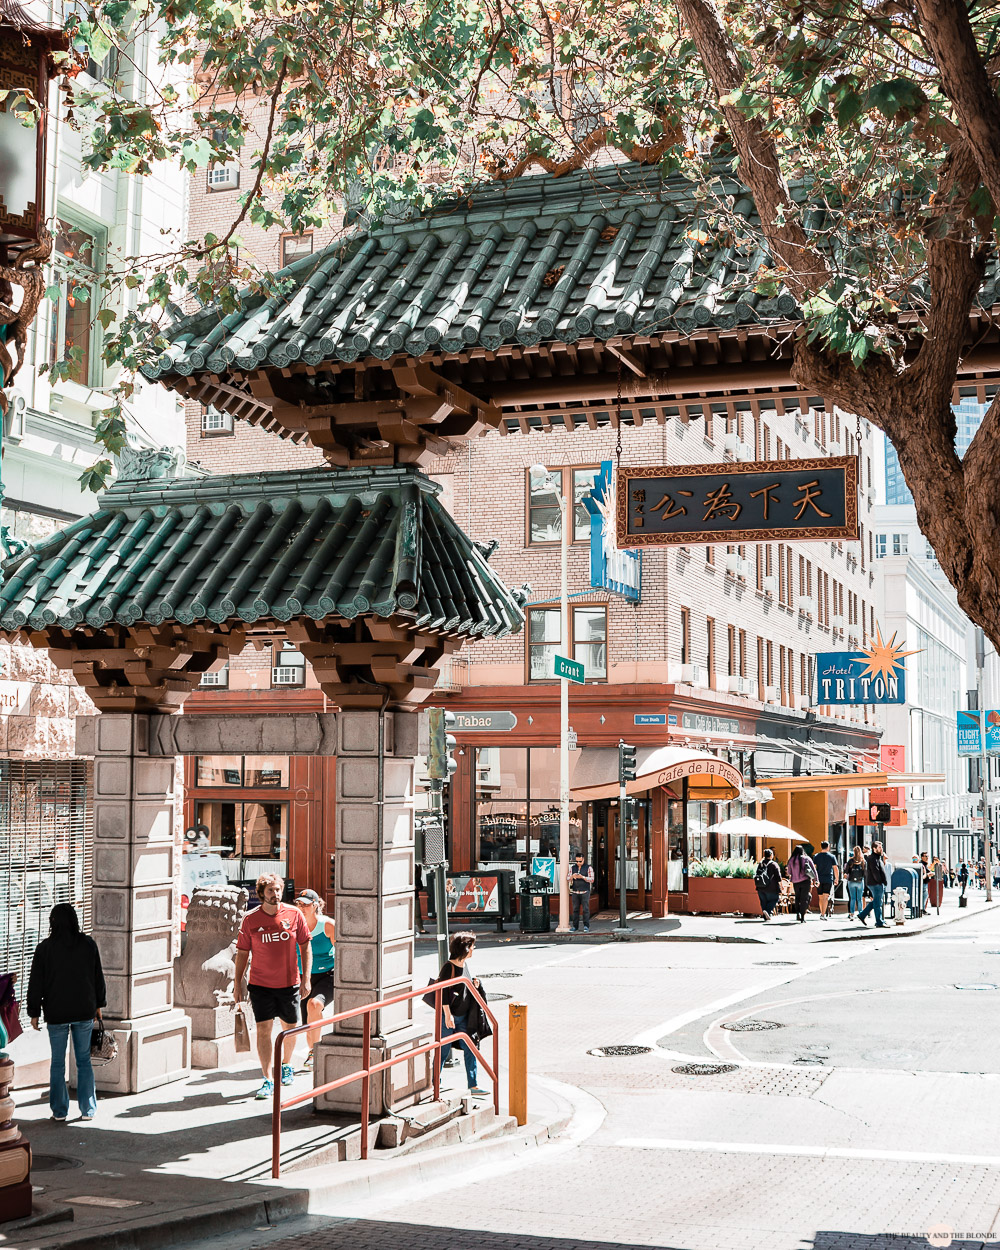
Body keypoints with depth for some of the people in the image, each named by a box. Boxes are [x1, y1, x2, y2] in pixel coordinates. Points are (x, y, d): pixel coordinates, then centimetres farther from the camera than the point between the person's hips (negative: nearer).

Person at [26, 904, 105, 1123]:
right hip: (84, 1012, 2)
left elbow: (36, 983, -5)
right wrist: (99, 1004, 18)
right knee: (84, 1061, 10)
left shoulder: (44, 948, -9)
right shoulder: (88, 944, -2)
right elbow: (98, 977, 6)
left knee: (57, 1063, 8)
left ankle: (59, 1111, 10)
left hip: (56, 1014, -2)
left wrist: (34, 1012, 4)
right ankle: (88, 1110, 12)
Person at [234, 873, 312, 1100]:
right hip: (260, 984, -1)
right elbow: (242, 953, 3)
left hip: (289, 983, 1)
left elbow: (306, 947, 3)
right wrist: (237, 984, 1)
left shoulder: (294, 915, -3)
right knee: (263, 1029, -8)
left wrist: (306, 979, -2)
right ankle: (268, 1080, -4)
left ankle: (286, 1065, 40)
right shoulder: (250, 919, -4)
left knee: (290, 1028, 13)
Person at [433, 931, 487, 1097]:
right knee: (443, 1051, 1)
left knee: (470, 1049, 5)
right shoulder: (449, 966, -15)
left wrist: (473, 985, 2)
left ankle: (473, 1086, 9)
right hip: (448, 1016, -8)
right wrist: (448, 1014, -20)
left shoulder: (464, 965, 10)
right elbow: (443, 991, -17)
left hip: (462, 1016, 8)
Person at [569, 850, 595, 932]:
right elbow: (569, 879, 9)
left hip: (585, 892, -3)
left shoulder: (588, 868, 1)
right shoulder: (572, 868, 12)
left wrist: (582, 877, -19)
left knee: (585, 909, -6)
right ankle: (575, 927, 4)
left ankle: (586, 927, -3)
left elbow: (591, 880, -6)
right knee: (575, 910, 1)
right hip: (575, 892, 3)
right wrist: (572, 877, -14)